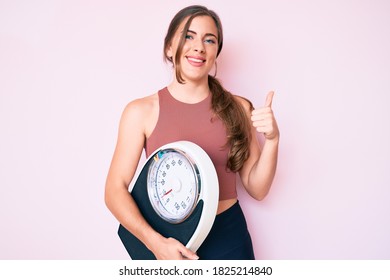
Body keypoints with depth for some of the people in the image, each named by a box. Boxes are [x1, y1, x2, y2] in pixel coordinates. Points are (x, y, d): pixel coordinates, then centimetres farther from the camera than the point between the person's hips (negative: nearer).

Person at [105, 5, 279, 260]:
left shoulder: (238, 108, -3)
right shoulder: (141, 111, -8)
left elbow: (257, 189, 0)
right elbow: (115, 190, -9)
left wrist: (272, 139, -15)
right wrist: (155, 242, -21)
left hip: (228, 238, 2)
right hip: (168, 242, -1)